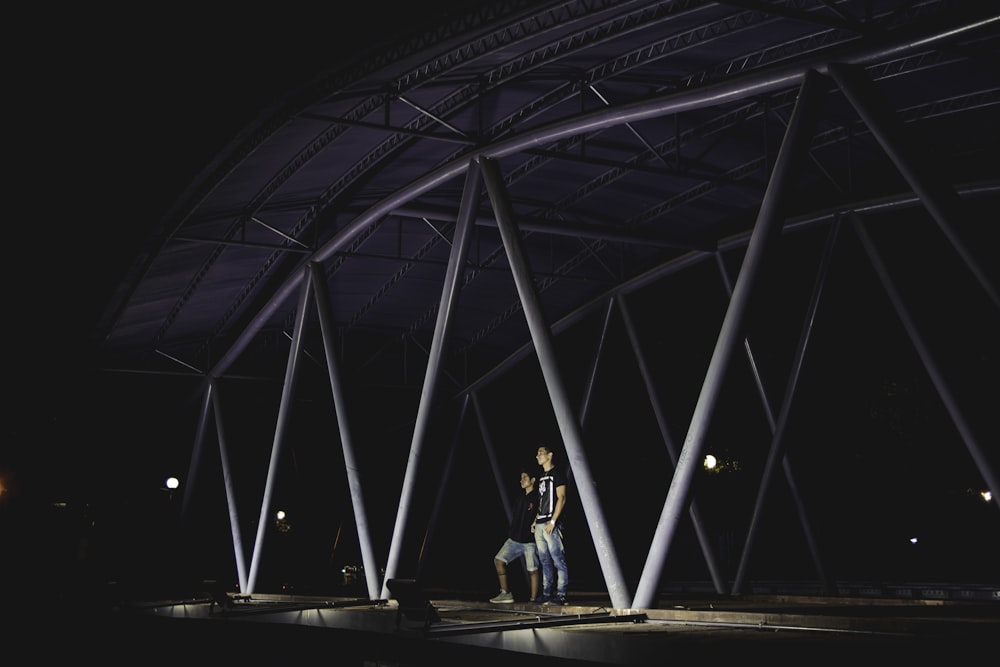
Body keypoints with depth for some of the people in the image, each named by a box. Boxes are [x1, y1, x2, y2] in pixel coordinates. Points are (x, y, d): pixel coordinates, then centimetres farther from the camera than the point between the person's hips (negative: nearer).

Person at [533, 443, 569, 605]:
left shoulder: (557, 473, -4)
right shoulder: (542, 476, 20)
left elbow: (561, 498, -11)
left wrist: (553, 521, -18)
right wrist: (536, 520, 15)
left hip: (551, 524, -9)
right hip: (540, 524, 9)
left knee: (558, 561, -8)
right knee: (545, 562, 10)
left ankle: (560, 595, -8)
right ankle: (547, 594, 13)